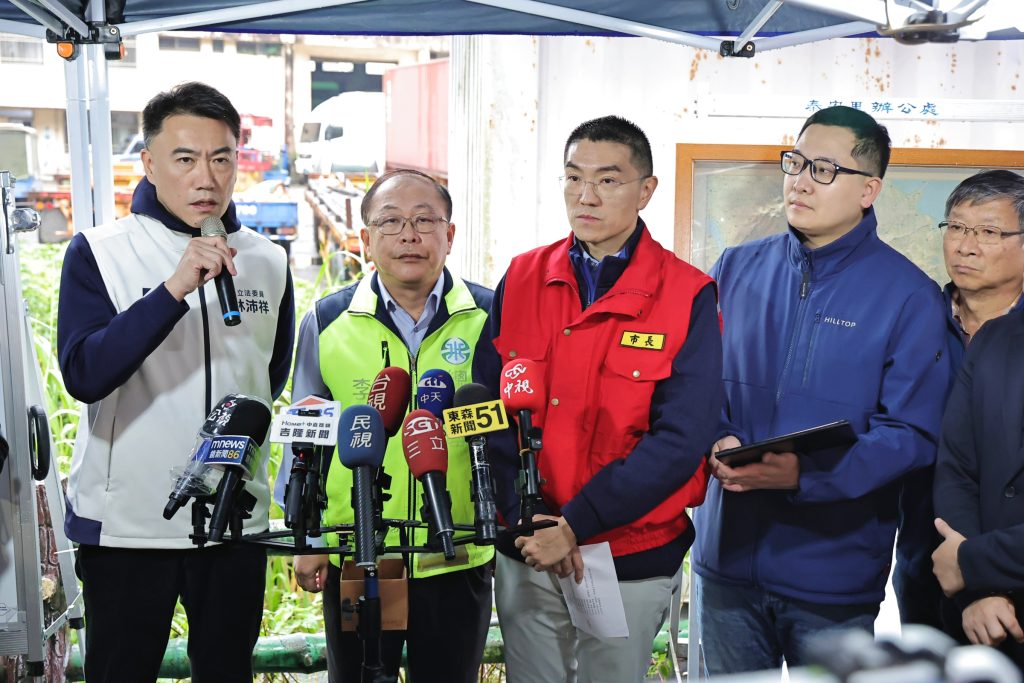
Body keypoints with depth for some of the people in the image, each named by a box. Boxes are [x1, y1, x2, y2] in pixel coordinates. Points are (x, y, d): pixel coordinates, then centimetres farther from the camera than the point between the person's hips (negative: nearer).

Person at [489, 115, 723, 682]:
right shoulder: (522, 278, 1)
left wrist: (576, 524, -19)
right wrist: (526, 519, -14)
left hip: (634, 559, -2)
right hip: (526, 553, 3)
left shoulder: (688, 295, -10)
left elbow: (681, 438, -16)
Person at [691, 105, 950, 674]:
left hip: (836, 574, -3)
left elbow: (912, 432, -11)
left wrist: (806, 475, -24)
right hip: (727, 556, 3)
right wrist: (717, 445, -13)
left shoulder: (908, 296, -6)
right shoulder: (737, 269, 6)